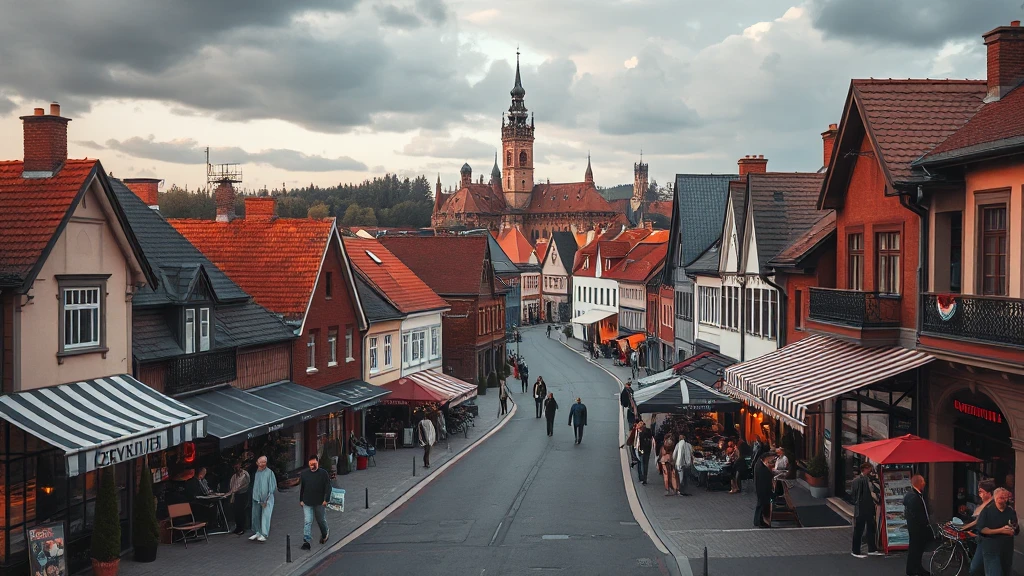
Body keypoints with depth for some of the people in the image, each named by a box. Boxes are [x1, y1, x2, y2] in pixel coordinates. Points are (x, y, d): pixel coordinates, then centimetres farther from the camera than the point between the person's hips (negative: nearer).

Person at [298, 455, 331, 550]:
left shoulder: (324, 473, -4)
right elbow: (301, 488, 12)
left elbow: (328, 487, -4)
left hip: (320, 503, -1)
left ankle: (325, 532, 43)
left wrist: (326, 500, -11)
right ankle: (306, 541, -7)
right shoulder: (304, 474, 3)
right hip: (307, 503, 1)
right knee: (307, 522, -7)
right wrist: (301, 500, 8)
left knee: (321, 520, 14)